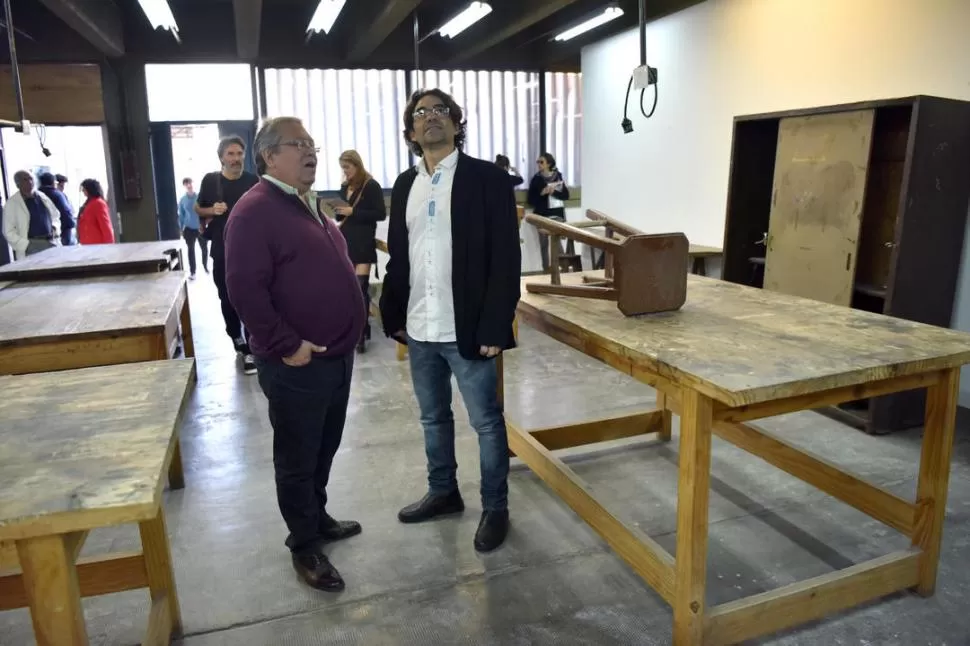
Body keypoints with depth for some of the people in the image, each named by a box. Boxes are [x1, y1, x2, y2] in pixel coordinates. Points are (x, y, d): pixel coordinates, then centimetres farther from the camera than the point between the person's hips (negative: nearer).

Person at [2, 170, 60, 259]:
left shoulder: (42, 196, 11)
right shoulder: (12, 203, -3)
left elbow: (55, 215, 23)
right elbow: (9, 232, -6)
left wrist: (55, 228, 2)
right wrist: (27, 245, -15)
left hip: (50, 243, 5)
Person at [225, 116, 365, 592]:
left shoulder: (308, 206, 14)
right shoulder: (255, 211, -15)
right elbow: (244, 289, -22)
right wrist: (286, 345, -21)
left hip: (336, 356, 9)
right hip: (296, 365, -9)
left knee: (325, 451, 22)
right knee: (298, 459, 7)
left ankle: (318, 517, 41)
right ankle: (304, 546, 23)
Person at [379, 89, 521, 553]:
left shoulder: (487, 178, -7)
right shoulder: (404, 186, 10)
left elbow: (506, 258, -11)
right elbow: (397, 257, 13)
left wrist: (494, 327, -16)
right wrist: (393, 315, 9)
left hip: (468, 329, -5)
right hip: (418, 330, 6)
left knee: (486, 422, 7)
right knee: (433, 418, 19)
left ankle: (495, 508, 25)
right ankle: (443, 493, 38)